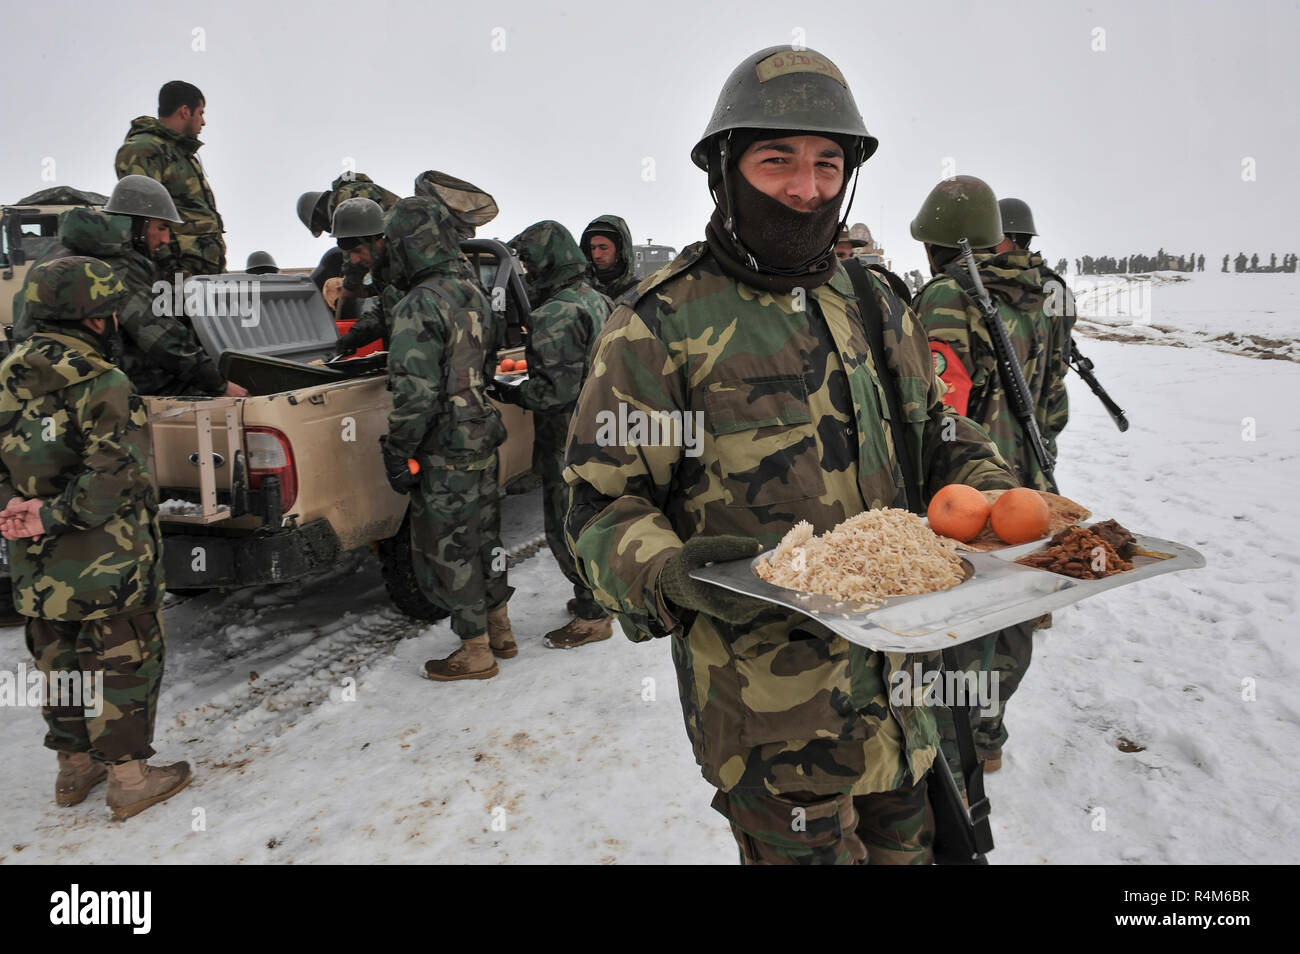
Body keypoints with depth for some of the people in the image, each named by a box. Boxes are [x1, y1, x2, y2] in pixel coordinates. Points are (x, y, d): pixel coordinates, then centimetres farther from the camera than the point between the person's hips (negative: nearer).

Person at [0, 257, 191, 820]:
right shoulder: (103, 385, -18)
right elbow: (114, 476, -26)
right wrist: (55, 516, -18)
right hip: (108, 563, -7)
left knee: (61, 663, 20)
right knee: (124, 664, 7)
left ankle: (73, 768, 35)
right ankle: (129, 778, 17)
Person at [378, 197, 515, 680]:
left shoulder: (419, 306, -18)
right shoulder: (475, 296, 9)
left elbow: (416, 393, -23)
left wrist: (396, 455, -14)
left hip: (443, 454, -9)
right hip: (483, 440, 9)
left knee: (445, 550, 3)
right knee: (482, 535, 19)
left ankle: (475, 652, 13)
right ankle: (500, 632, 31)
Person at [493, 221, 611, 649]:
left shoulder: (555, 316, -22)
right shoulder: (594, 299, 9)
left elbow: (558, 388, -27)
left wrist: (511, 394, -15)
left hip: (568, 441, -10)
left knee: (567, 526, 1)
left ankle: (592, 617, 11)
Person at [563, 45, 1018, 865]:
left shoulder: (874, 305, 7)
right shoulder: (660, 326, -12)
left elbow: (935, 431, 17)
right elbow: (604, 502, -12)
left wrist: (994, 492, -2)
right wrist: (667, 575, -32)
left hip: (897, 678, 6)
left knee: (906, 843, 24)